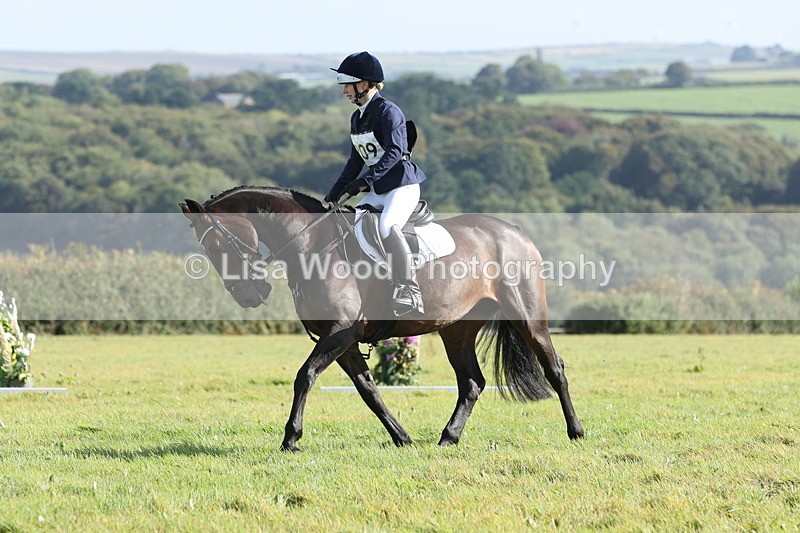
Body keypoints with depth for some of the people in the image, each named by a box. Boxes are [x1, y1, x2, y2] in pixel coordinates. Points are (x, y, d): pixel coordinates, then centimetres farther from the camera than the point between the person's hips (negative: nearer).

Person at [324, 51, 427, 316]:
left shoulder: (387, 111, -12)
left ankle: (409, 294, -35)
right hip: (377, 190, 10)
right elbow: (355, 161, 20)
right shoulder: (357, 118, 14)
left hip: (402, 185, -10)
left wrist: (366, 179, -33)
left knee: (387, 226, -33)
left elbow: (395, 151, -25)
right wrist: (334, 195, 15)